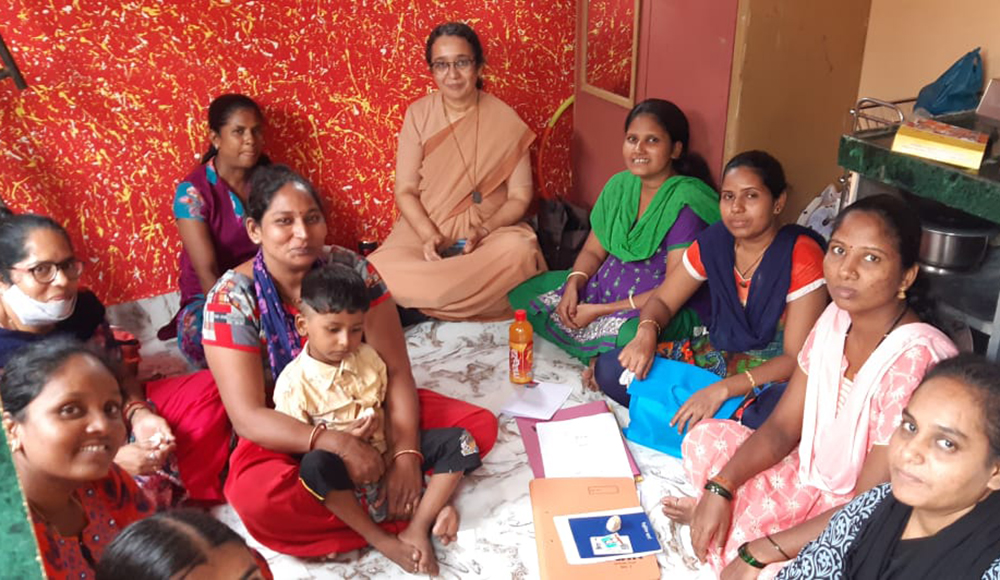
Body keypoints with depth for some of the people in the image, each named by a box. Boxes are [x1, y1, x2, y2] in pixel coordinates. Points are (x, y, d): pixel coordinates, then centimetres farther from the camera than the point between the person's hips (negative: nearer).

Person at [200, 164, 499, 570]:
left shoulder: (353, 270, -13)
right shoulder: (231, 300, -19)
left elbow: (396, 371, -14)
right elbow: (248, 416, -23)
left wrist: (405, 455, -28)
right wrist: (337, 443, -36)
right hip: (285, 434, -2)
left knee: (480, 425, -13)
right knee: (255, 496, -37)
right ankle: (409, 511, -22)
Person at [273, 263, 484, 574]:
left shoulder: (368, 358, 1)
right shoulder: (293, 383, -13)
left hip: (385, 450, 5)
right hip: (344, 466, -4)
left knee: (459, 441, -11)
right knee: (316, 464, -40)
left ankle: (418, 528, -18)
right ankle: (379, 539, -23)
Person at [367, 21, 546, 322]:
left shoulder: (504, 120, -3)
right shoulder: (418, 114, 0)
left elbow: (519, 197, -2)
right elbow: (405, 191, 0)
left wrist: (483, 231, -20)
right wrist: (429, 236, -18)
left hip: (492, 230, 0)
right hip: (425, 228, 1)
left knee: (519, 251, -35)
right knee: (383, 269, -30)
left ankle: (425, 300, -19)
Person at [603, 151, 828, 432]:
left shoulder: (802, 256, -18)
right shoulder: (713, 242, -4)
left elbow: (796, 358, -21)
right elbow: (661, 301, 6)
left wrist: (723, 389, -33)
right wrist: (646, 333, -19)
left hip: (773, 372, -4)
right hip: (716, 354, 4)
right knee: (610, 369, -12)